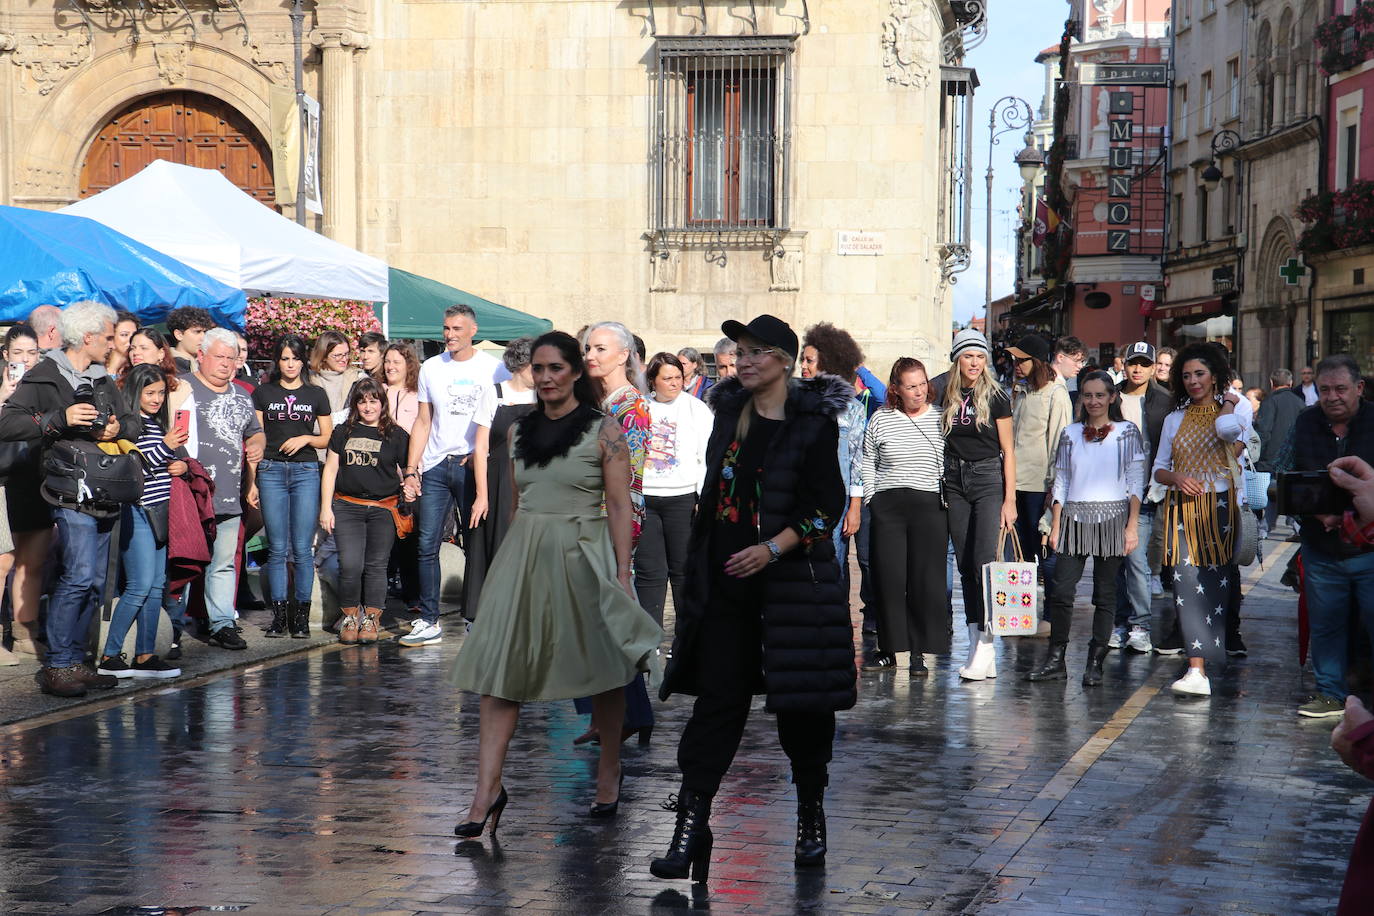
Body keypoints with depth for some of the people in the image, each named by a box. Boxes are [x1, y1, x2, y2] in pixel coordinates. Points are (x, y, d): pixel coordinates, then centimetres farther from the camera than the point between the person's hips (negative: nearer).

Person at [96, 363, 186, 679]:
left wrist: (181, 465, 6)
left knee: (156, 586, 7)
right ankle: (110, 656, -4)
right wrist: (164, 447, -21)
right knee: (140, 585, -11)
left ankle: (145, 656, 11)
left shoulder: (160, 424, 15)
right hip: (136, 511, -8)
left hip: (160, 511, 8)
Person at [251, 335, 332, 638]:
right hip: (271, 470, 0)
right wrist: (252, 481, 1)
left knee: (302, 548, -4)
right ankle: (279, 614, 5)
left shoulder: (316, 394, 11)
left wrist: (306, 438, -6)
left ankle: (301, 614, 3)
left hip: (306, 471, 0)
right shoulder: (263, 393, 10)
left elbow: (328, 439, 14)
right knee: (277, 548, 0)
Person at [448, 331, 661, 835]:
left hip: (583, 556, -4)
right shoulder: (520, 431, 11)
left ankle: (609, 775, 26)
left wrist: (622, 573, -12)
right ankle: (487, 791, -8)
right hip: (523, 555, 4)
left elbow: (620, 507, -6)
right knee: (498, 671, -6)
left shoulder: (604, 431, -4)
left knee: (600, 670, 7)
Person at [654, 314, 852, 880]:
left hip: (793, 579, -4)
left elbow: (828, 505, -11)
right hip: (725, 581, 4)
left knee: (801, 701, 6)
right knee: (717, 698, -1)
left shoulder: (813, 423, -7)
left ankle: (811, 818, 22)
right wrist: (702, 560, 18)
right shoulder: (730, 409, 9)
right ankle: (690, 826, -4)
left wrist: (773, 547, -20)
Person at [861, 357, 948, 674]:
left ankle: (919, 654, 4)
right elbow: (868, 462, 15)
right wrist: (870, 500, 7)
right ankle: (889, 650, 10)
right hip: (887, 506, 1)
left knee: (925, 580, -2)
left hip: (930, 506, -1)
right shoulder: (881, 419, 7)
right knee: (888, 578, 0)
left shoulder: (940, 418, 5)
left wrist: (948, 501, 1)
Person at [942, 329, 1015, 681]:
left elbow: (1008, 450, -2)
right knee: (965, 566, 5)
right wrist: (935, 490, 6)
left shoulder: (995, 396, -3)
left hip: (988, 479, -4)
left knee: (984, 562, -13)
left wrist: (1009, 499, -8)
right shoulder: (946, 396, 7)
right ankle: (977, 645, 9)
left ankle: (984, 646, -14)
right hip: (954, 482, 4)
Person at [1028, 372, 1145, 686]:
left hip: (1112, 519, -2)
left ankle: (1095, 663, 6)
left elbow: (1136, 483, 1)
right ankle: (1056, 661, 1)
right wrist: (1055, 526, 6)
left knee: (1105, 594, 1)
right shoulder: (1070, 434, 11)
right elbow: (1060, 483, 13)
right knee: (1060, 591, -5)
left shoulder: (1127, 432, 4)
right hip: (1074, 518, 2)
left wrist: (1132, 526, -6)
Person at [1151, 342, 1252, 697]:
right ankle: (1196, 670, -13)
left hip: (1221, 507, -2)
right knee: (1186, 584, -10)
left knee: (1218, 582, 0)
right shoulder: (1174, 419, 17)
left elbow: (1227, 429, -20)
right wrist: (1176, 477, -6)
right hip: (1183, 508, 2)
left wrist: (1229, 402, -2)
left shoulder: (1238, 406, 5)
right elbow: (1159, 468, 15)